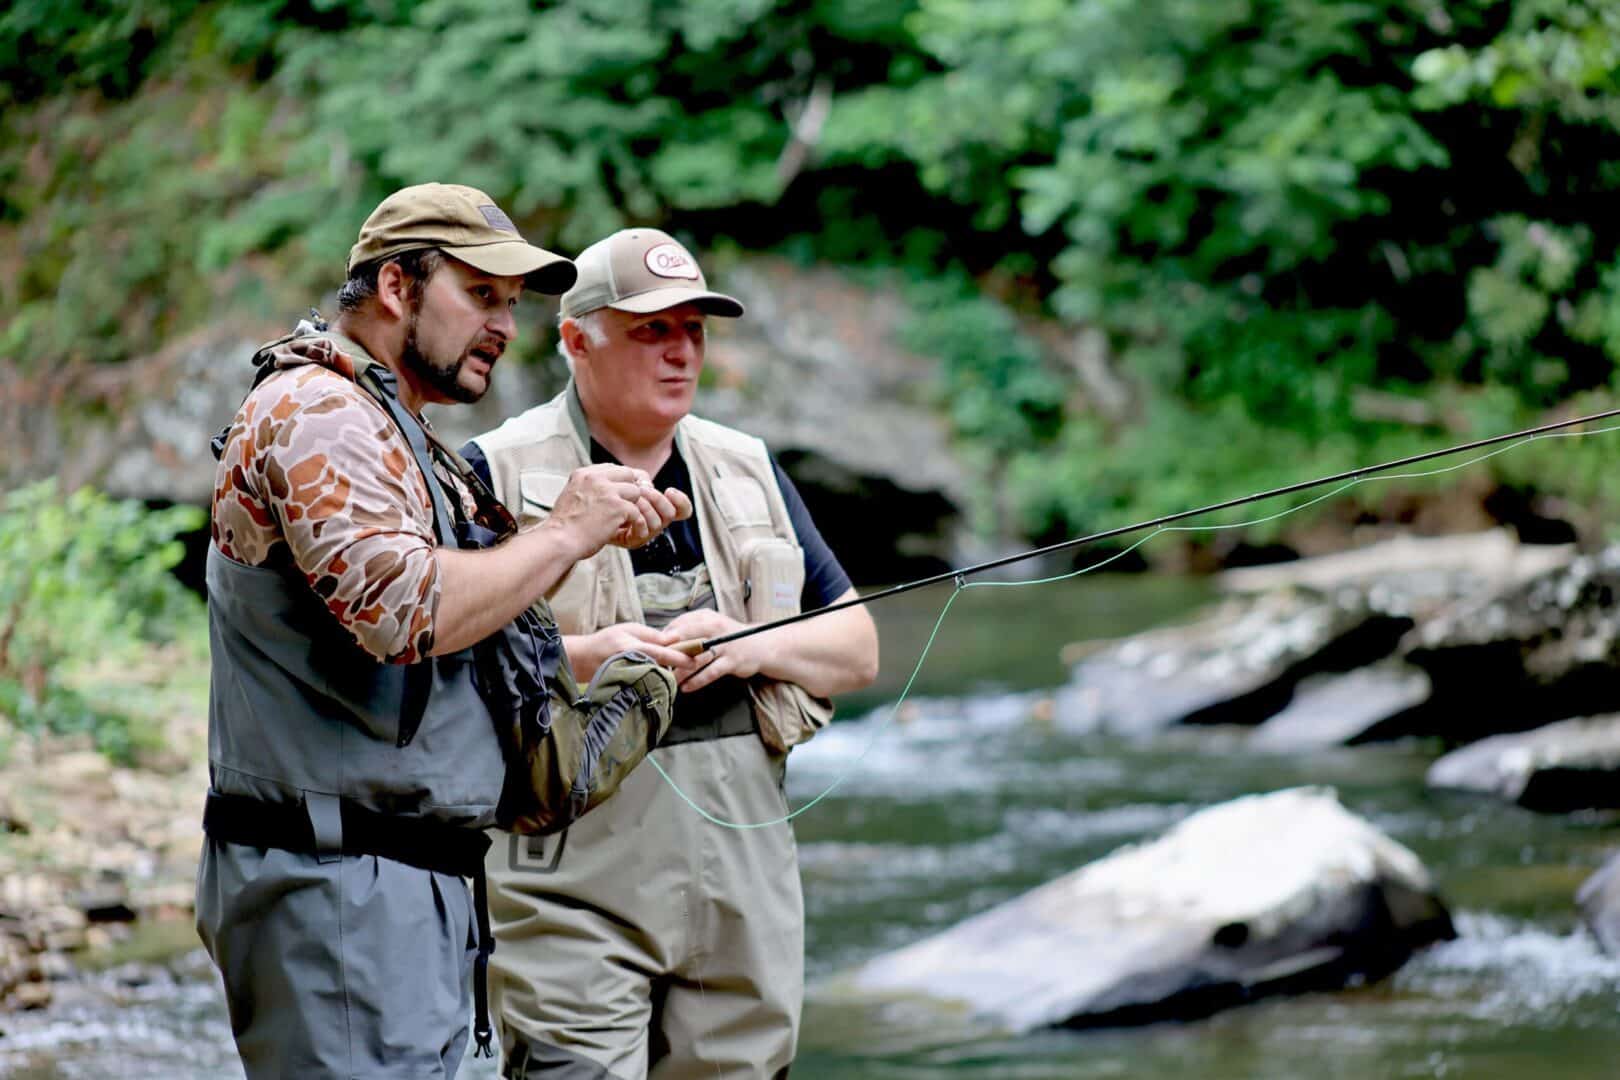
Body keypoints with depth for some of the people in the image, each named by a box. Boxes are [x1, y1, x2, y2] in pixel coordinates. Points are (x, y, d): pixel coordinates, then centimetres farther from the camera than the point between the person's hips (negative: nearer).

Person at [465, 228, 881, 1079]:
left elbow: (857, 649, 14)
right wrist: (577, 659, -21)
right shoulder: (497, 475, 0)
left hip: (742, 880, 5)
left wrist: (750, 648, -6)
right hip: (573, 885, -5)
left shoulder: (747, 472, 17)